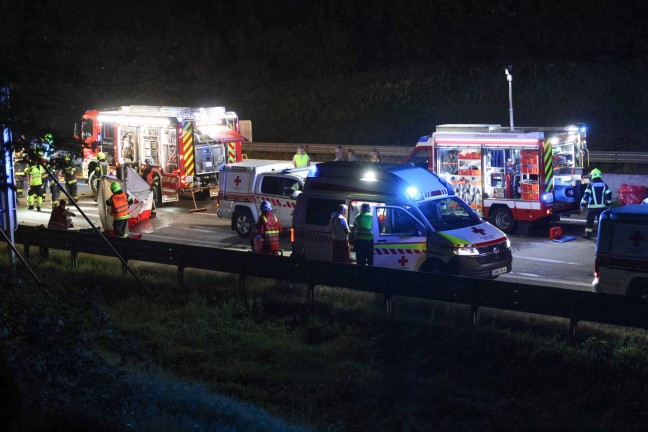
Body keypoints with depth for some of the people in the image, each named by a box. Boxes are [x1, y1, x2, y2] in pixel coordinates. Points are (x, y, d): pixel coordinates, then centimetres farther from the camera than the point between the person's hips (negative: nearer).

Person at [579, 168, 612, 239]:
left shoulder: (591, 184, -7)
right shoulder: (603, 184, 4)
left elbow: (586, 195, -11)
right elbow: (609, 194, 5)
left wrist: (582, 203, -3)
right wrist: (608, 203, 16)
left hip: (592, 206, -3)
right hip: (602, 206, 3)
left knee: (590, 221, 4)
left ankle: (588, 234, 6)